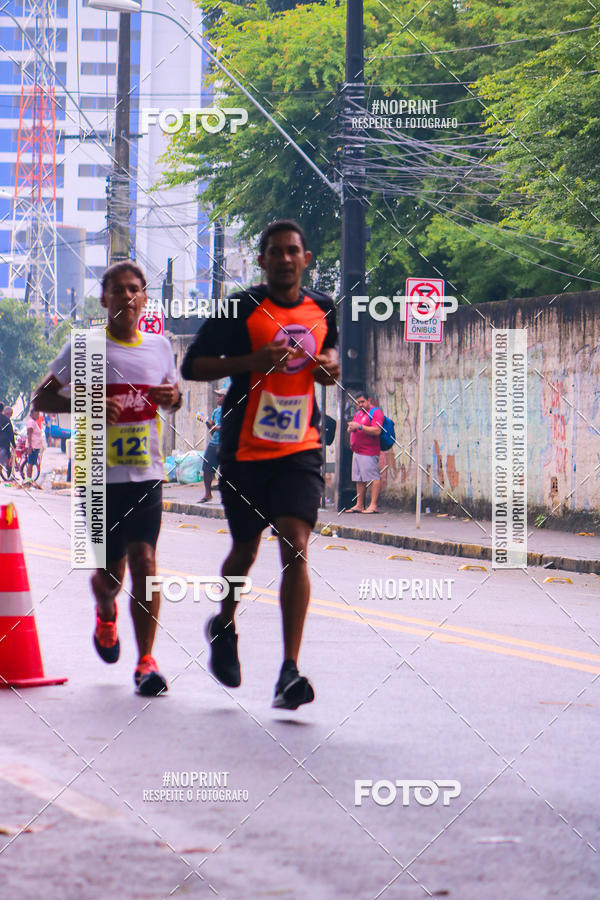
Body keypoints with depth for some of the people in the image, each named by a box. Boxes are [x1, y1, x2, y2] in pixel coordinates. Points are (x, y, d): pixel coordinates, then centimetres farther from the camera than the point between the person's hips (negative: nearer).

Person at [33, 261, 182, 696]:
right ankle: (106, 615, 42)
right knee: (110, 572, 4)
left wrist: (173, 397, -1)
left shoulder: (159, 347, 8)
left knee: (144, 561, -13)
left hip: (147, 473, 2)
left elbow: (174, 394, 24)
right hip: (102, 475, -2)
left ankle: (146, 662, -10)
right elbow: (41, 399, 0)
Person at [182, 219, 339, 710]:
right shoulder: (241, 310, -7)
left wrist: (330, 365, 4)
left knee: (295, 548, -13)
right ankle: (224, 625, 45)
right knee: (246, 547, 12)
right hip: (246, 449, -2)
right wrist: (252, 360, -20)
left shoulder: (323, 308, 7)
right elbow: (192, 365, -7)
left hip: (300, 448, 2)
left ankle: (290, 673, -16)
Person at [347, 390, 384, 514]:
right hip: (357, 451, 9)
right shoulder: (358, 413, 21)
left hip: (369, 452, -9)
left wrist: (360, 427, -22)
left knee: (374, 478, -10)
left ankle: (373, 505, -14)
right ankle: (359, 505, 13)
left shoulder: (375, 413, -7)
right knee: (359, 480, 10)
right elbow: (351, 430, 27)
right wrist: (351, 428, 2)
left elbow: (377, 431, -20)